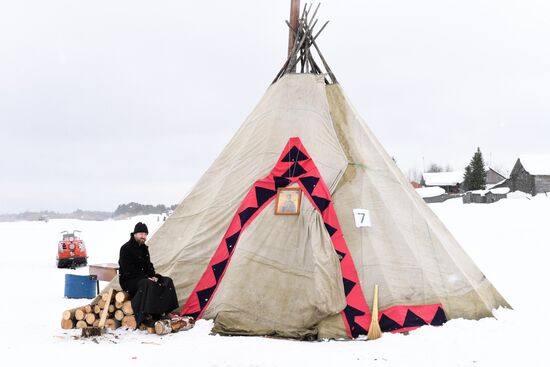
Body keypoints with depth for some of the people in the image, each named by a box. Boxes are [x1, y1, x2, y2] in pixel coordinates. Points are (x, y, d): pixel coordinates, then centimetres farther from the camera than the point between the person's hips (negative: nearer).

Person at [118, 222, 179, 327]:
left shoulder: (144, 248, 12)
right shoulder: (126, 248, -14)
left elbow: (149, 266, 18)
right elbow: (128, 270, -19)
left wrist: (153, 276, -3)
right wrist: (146, 278, -21)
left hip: (143, 278, 9)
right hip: (128, 281, -8)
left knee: (167, 281, -6)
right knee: (147, 284, -38)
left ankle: (161, 312, -8)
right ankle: (145, 317, -37)